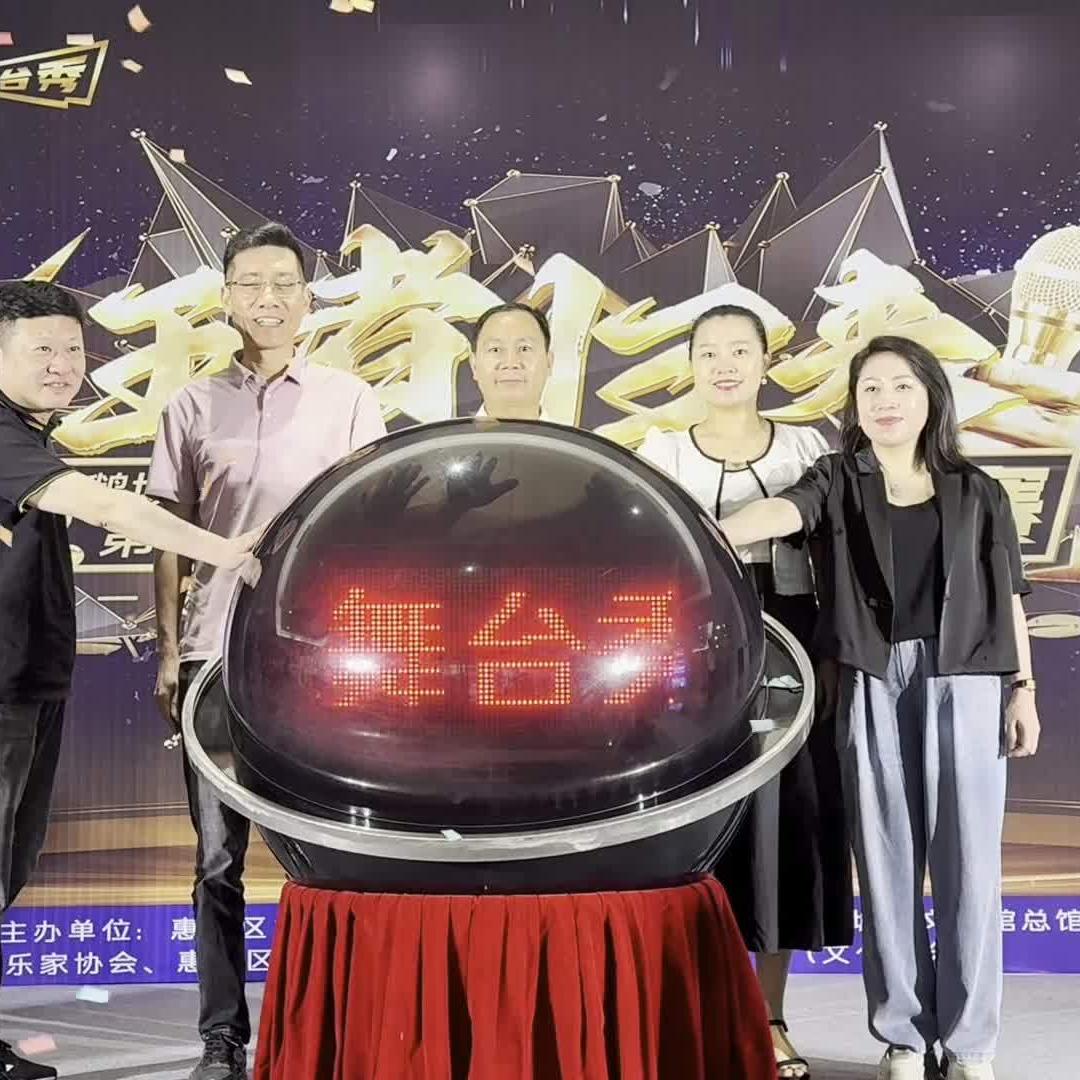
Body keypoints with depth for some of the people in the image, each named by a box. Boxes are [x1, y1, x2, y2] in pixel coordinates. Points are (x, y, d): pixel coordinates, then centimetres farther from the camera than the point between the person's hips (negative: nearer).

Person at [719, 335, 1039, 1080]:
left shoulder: (977, 493, 11)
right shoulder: (839, 481, 7)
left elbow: (1007, 597, 12)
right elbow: (784, 512, -13)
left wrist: (1023, 690, 6)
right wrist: (709, 536, -33)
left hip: (963, 681, 0)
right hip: (873, 684, 0)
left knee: (966, 859, -1)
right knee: (888, 860, 2)